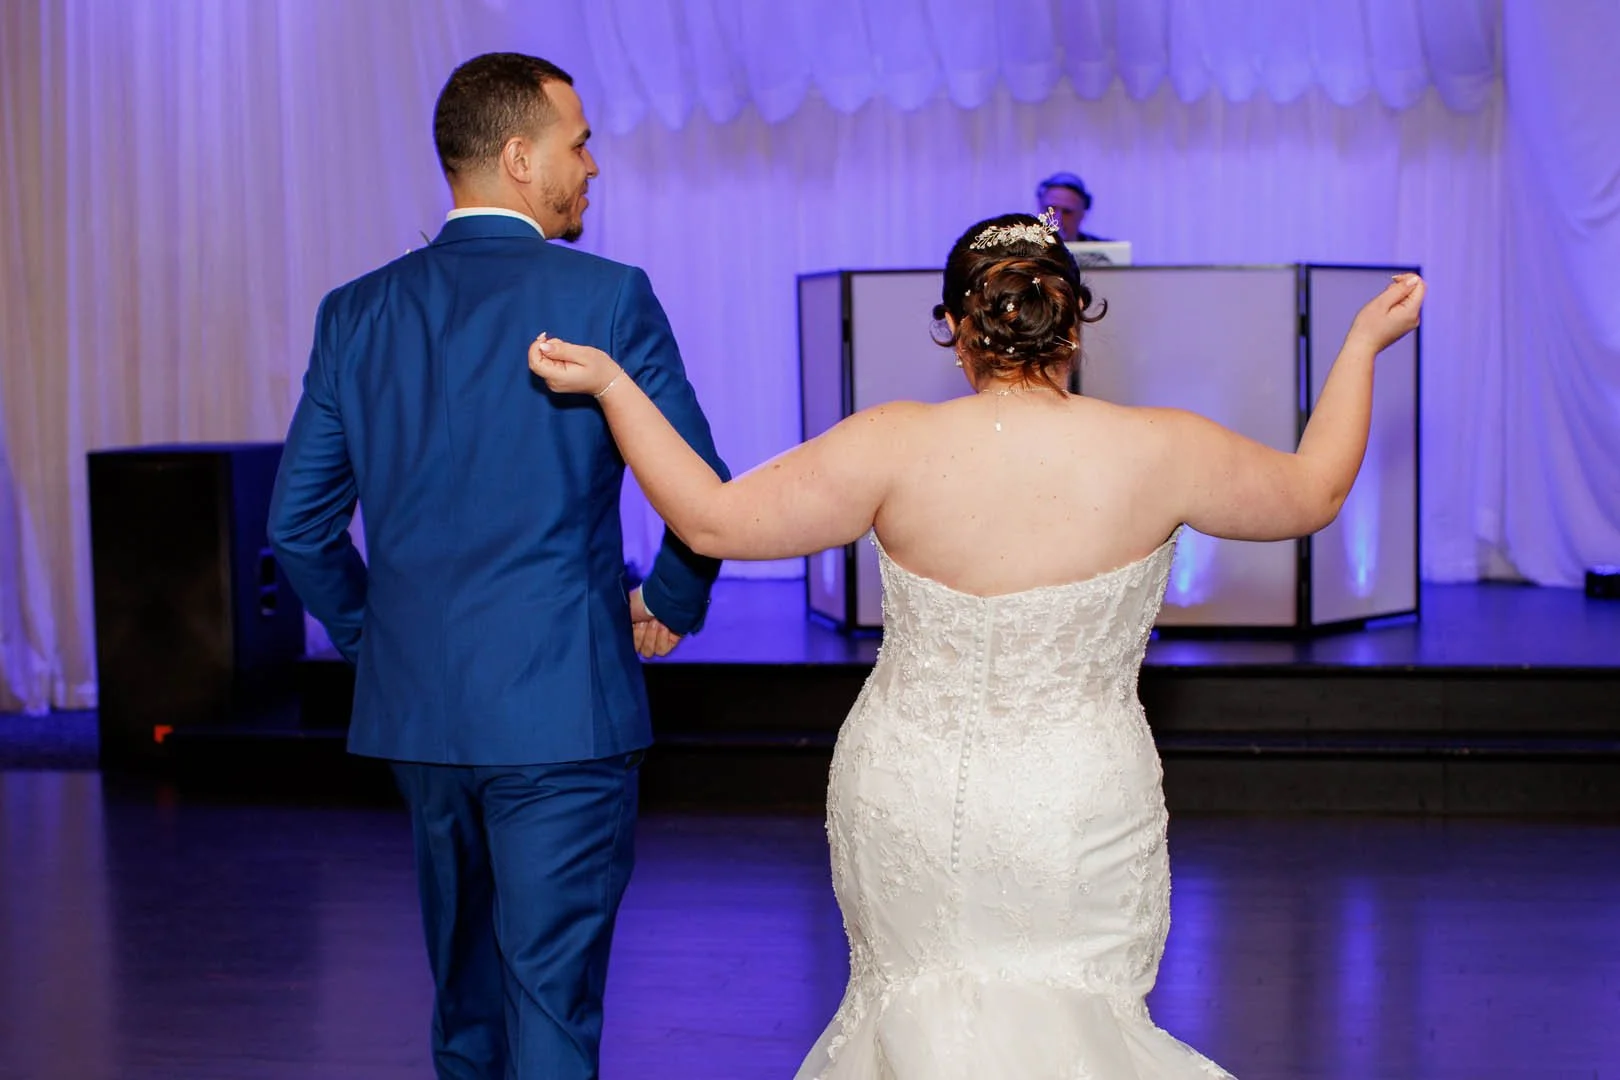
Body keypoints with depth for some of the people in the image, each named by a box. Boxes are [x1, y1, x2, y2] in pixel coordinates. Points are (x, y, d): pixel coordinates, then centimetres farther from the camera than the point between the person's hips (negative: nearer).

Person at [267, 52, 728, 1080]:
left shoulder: (357, 310, 4)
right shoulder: (608, 295, -9)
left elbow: (297, 523, 5)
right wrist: (672, 603, 8)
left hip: (416, 703, 5)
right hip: (562, 705, -5)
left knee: (464, 988, 22)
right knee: (551, 993, 2)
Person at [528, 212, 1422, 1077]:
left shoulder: (897, 446, -15)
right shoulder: (1161, 451, -11)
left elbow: (712, 520, -7)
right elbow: (1313, 494, 8)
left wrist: (609, 383, 2)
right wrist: (1364, 344, 20)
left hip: (908, 804, 1)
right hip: (1083, 813, 0)